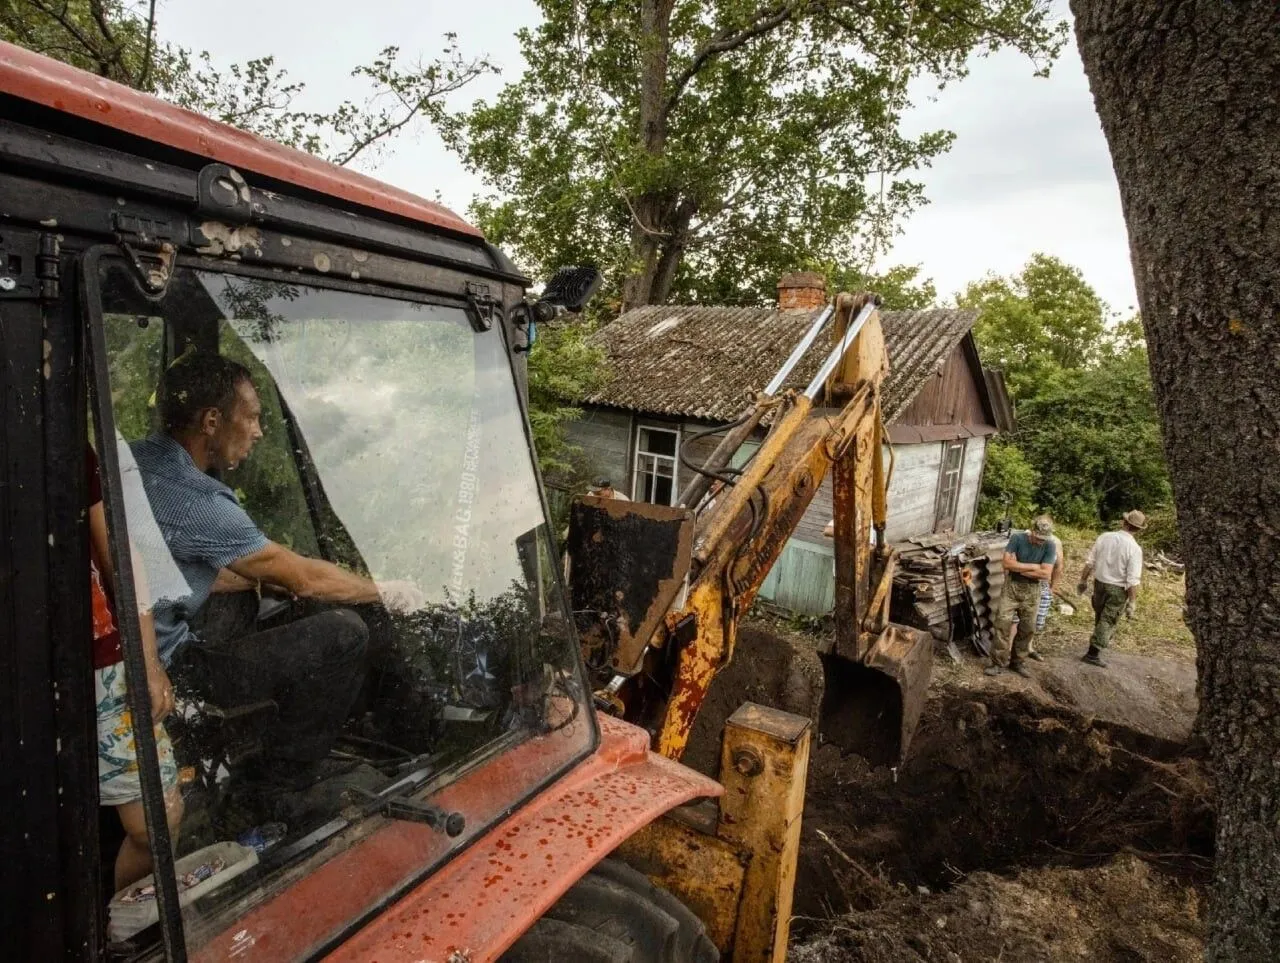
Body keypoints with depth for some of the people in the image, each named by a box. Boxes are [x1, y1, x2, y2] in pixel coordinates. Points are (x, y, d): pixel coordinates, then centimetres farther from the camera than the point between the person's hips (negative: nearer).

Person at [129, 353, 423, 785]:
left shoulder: (136, 458, 2)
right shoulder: (195, 498, -26)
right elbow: (303, 578, -17)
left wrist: (259, 578, 10)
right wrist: (384, 592, -3)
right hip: (167, 671, -10)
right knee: (344, 632, -13)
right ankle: (284, 775, 8)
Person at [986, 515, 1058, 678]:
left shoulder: (1049, 546, -7)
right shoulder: (1017, 538, -9)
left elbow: (1046, 574, -14)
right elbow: (1007, 563, -17)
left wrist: (1019, 568, -13)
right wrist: (1033, 566, -14)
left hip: (1032, 591, 2)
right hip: (1011, 586, -2)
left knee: (1027, 628, 8)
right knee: (1003, 623, -8)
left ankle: (1017, 662, 22)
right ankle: (997, 663, -3)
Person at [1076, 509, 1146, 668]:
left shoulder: (1105, 537, -7)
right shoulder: (1134, 548, -18)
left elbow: (1089, 562, -1)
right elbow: (1132, 580, -18)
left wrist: (1083, 580, 12)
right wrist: (1132, 603, -11)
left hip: (1099, 583, 4)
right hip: (1118, 589, -4)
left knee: (1100, 616, 24)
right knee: (1108, 621, 7)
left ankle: (1103, 641, 45)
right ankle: (1093, 653, 7)